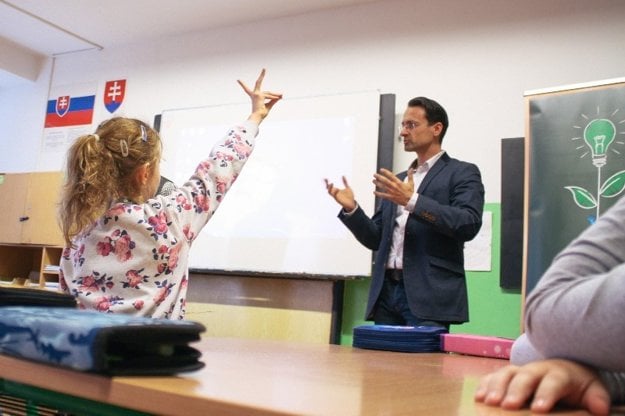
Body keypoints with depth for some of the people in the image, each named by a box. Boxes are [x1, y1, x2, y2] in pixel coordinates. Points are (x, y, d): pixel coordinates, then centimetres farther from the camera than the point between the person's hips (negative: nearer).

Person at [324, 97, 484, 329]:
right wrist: (351, 208, 2)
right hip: (387, 291, 6)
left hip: (428, 295, -6)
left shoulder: (462, 173, 3)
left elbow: (468, 224, -14)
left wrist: (412, 201, -21)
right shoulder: (396, 182, 21)